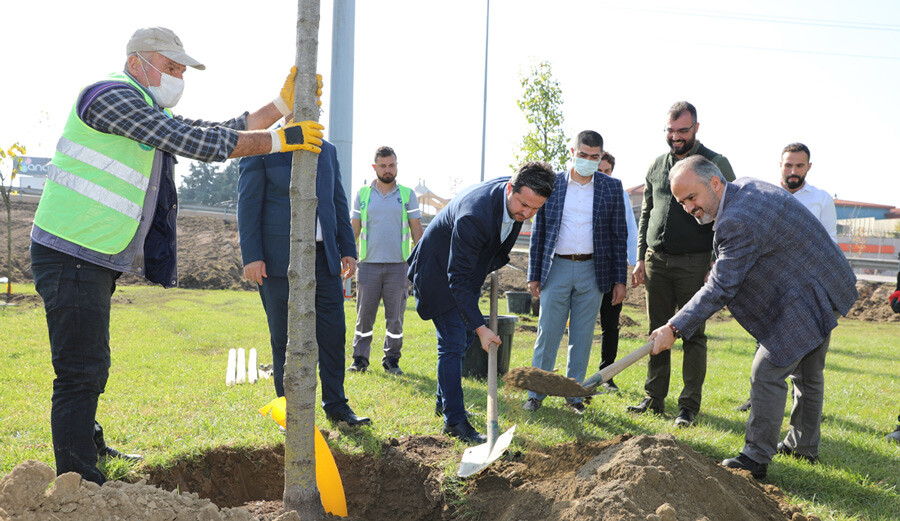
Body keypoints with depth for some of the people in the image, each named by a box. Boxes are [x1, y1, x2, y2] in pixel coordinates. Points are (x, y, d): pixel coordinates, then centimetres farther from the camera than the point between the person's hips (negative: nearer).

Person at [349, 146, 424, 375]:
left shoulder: (407, 195, 7)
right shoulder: (363, 194, 9)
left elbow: (417, 230, 7)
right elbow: (354, 229, 12)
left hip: (398, 265, 0)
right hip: (368, 264, 1)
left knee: (395, 317, 3)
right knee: (364, 316, 1)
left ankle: (392, 360, 13)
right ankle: (360, 359, 10)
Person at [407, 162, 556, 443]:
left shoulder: (518, 193, -16)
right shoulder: (475, 215, -40)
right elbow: (458, 278, -36)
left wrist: (498, 261, 15)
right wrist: (480, 327, -37)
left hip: (470, 268, 9)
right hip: (439, 271, -8)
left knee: (465, 337, 17)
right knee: (453, 342, -11)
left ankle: (444, 401, 33)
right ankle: (454, 420, -4)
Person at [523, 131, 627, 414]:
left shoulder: (612, 187, 5)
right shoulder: (550, 183, 3)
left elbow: (618, 235, 6)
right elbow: (538, 232, 7)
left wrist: (619, 280, 1)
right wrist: (534, 275, 3)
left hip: (593, 271, 1)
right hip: (556, 267, 0)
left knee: (582, 337, 7)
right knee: (547, 333, 1)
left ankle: (574, 395, 18)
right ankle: (536, 393, 13)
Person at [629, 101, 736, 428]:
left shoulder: (717, 164, -2)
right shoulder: (657, 166, 13)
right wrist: (641, 258, 10)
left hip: (694, 263, -4)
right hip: (656, 262, 5)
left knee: (693, 334, -1)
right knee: (657, 332, 8)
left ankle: (689, 405, 6)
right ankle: (654, 398, 16)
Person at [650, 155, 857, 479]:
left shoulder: (739, 222, -29)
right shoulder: (745, 187, 3)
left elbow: (721, 289, -28)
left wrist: (674, 328, -27)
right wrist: (721, 268, 9)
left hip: (807, 300, -11)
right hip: (825, 289, 11)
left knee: (767, 373, -9)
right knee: (807, 373, 22)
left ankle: (756, 458, 0)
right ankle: (804, 445, 38)